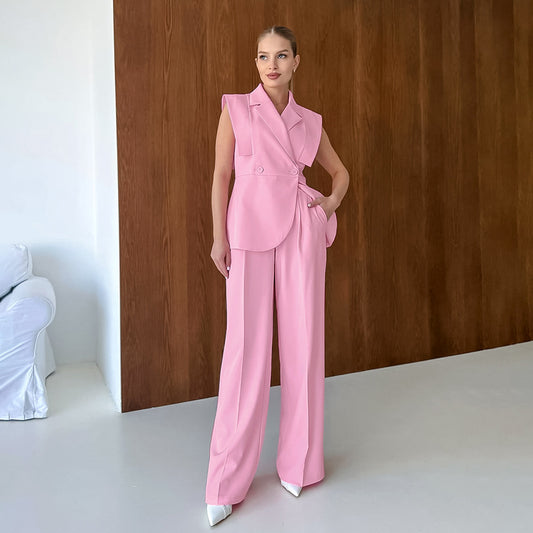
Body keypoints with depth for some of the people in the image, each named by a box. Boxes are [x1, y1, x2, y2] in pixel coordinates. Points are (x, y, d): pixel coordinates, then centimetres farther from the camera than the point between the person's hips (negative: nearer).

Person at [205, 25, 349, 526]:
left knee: (303, 341, 3)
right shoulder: (236, 108, 8)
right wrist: (219, 237, -5)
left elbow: (340, 171, 25)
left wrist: (331, 203, 5)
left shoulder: (309, 121, 15)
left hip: (302, 231, 3)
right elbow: (222, 174, 3)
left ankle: (298, 462, 20)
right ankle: (227, 480, 7)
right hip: (251, 229, -3)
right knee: (247, 345, -5)